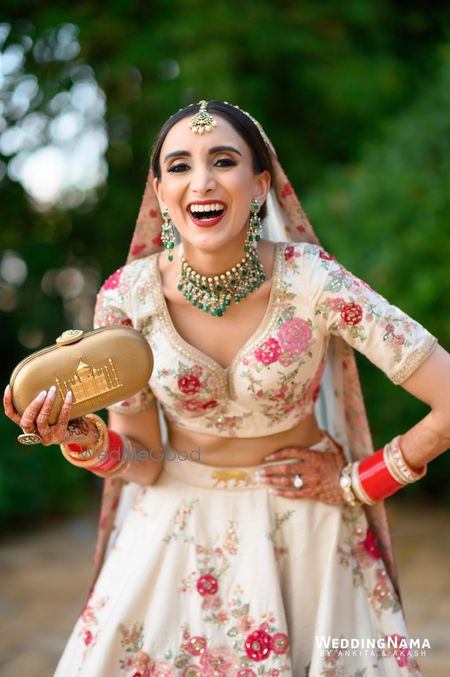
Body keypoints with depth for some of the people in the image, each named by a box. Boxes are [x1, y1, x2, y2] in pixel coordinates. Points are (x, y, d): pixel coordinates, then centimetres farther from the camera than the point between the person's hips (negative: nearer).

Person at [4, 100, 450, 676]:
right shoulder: (127, 297, -16)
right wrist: (84, 439, -27)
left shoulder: (311, 280, -23)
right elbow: (141, 462, -7)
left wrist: (353, 483, -10)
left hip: (306, 530, -1)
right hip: (177, 531, 2)